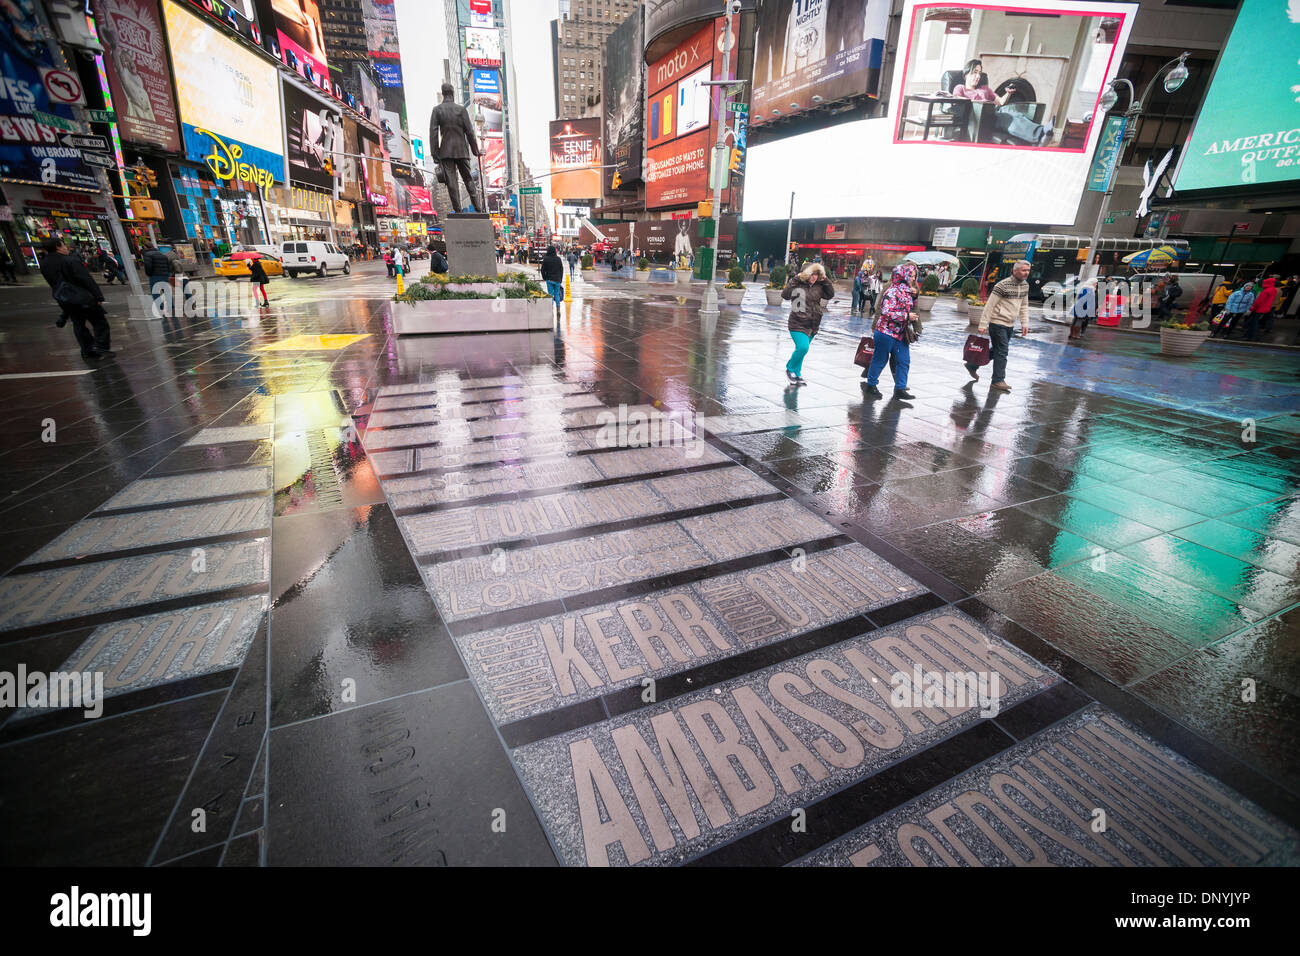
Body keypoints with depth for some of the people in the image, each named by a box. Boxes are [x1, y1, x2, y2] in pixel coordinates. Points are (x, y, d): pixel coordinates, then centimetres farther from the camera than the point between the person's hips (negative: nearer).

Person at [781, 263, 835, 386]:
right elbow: (785, 295, -19)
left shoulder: (819, 286, 6)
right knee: (803, 348, -20)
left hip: (812, 326, 5)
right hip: (798, 324, -5)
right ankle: (790, 369, 4)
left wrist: (825, 281, 1)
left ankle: (796, 375, 27)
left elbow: (830, 295, 11)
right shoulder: (798, 284, -8)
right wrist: (794, 280, -21)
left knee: (801, 349, 13)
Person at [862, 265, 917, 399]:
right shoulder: (892, 292, -15)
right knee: (880, 360, 4)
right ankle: (871, 385, 20)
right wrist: (907, 316, -20)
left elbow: (912, 309, 24)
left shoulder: (906, 292, 11)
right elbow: (886, 312, -25)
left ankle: (900, 389, 11)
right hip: (886, 332, -8)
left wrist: (913, 297, 6)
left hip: (900, 333, 8)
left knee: (904, 360, 5)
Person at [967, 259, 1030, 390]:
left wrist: (1025, 323, 11)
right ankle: (998, 381, -2)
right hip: (998, 323, -8)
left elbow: (1024, 306, 19)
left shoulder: (1025, 286, 10)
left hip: (1009, 325, 8)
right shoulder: (1002, 286, -15)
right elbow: (989, 305, -15)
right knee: (1002, 351, -8)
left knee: (998, 350, 15)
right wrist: (983, 325, -18)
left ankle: (972, 366, 31)